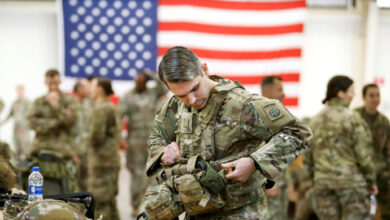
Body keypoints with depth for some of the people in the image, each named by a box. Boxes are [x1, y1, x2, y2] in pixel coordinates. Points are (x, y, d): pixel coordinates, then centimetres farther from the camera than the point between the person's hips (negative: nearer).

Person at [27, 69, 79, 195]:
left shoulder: (70, 101, 7)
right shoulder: (39, 102, 13)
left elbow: (70, 119, -8)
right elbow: (33, 122, -2)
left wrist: (56, 105, -9)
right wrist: (56, 122, -10)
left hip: (63, 151, -2)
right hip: (42, 151, 2)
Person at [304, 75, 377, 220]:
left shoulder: (315, 121, 9)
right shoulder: (352, 118, -9)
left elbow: (307, 157, 10)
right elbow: (364, 154, -11)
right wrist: (371, 181, 0)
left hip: (323, 182, 6)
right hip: (351, 181, -6)